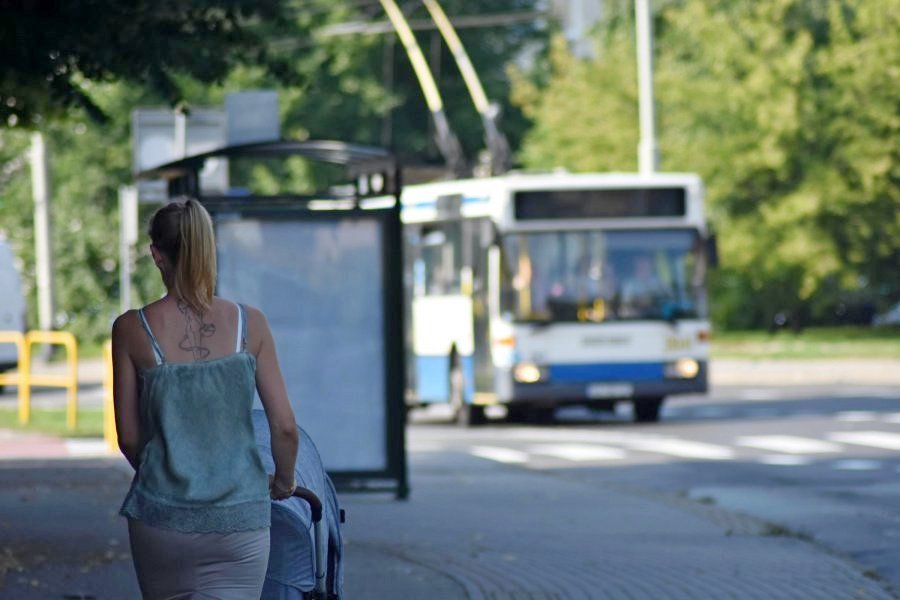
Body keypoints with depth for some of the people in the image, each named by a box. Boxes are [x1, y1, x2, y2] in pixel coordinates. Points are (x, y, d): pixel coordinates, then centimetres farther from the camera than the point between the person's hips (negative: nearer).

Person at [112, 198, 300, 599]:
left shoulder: (132, 329, -5)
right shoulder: (249, 324, -3)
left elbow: (129, 438, 2)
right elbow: (285, 427, -2)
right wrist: (283, 481, 18)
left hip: (162, 515, 0)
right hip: (240, 519, 0)